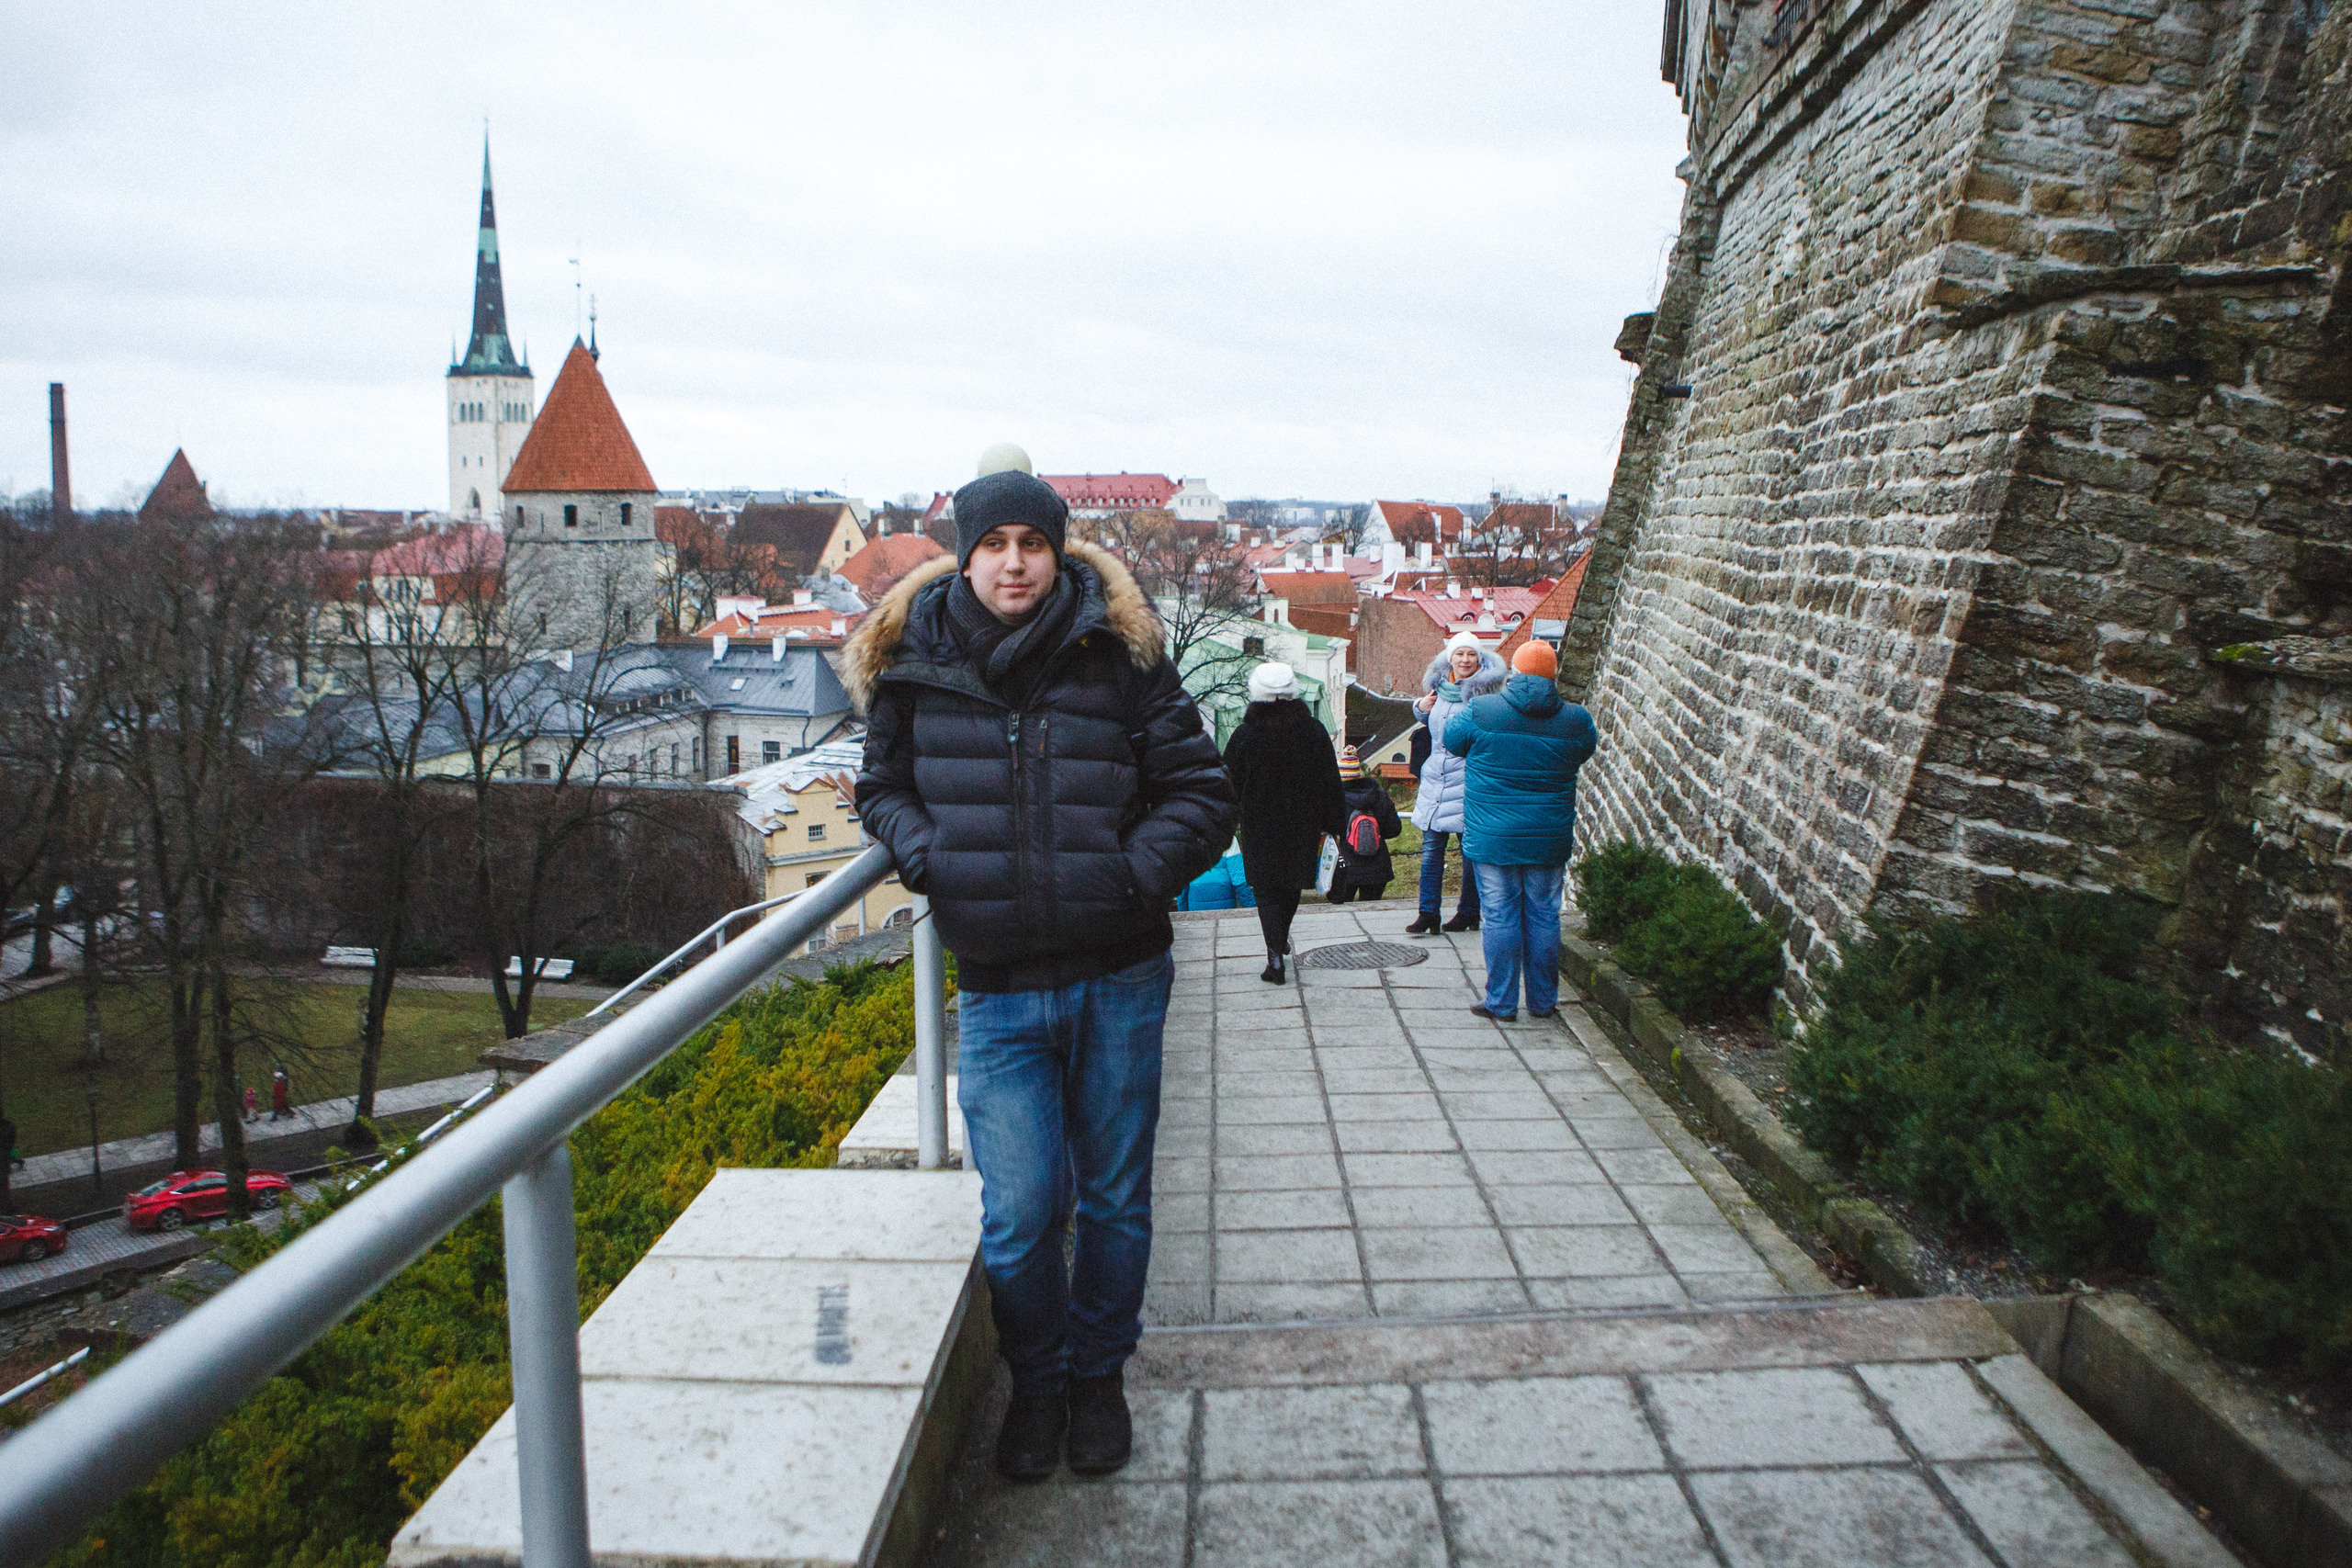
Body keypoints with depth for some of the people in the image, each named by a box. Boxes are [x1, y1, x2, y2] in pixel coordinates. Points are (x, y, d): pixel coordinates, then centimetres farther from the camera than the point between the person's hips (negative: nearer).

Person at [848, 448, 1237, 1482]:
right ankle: (1036, 1380, 29)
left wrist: (1133, 873, -14)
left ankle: (1099, 1375, 38)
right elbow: (883, 787, 16)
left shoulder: (1119, 657, -3)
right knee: (1019, 1214, 0)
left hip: (1119, 981, 0)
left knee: (1114, 1198, 14)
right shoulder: (915, 667, 1)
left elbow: (1201, 794, 2)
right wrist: (927, 857, -5)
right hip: (997, 993, 1)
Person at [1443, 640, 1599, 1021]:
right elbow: (1587, 748, 18)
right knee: (1543, 916, 11)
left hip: (1493, 838, -2)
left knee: (1501, 917, 5)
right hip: (1550, 840, 2)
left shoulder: (1480, 712, -9)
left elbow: (1451, 740, 8)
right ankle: (1543, 1001, 21)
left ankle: (1501, 1003, 10)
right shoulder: (1575, 720, -2)